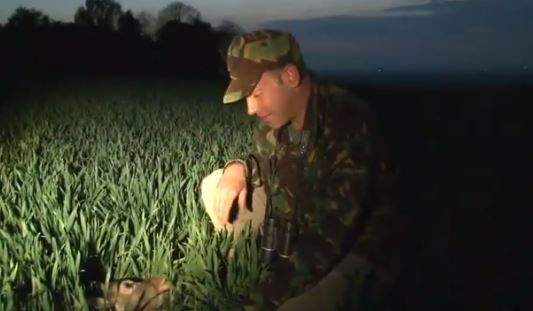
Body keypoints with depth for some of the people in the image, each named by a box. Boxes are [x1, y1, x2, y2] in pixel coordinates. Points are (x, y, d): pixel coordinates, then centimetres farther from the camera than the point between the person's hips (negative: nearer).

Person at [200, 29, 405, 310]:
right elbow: (267, 161, 17)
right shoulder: (275, 115, -6)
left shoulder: (348, 125, -30)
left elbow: (329, 237, -33)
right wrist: (238, 168, -8)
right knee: (215, 187, -1)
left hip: (354, 250, -8)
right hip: (300, 228, 8)